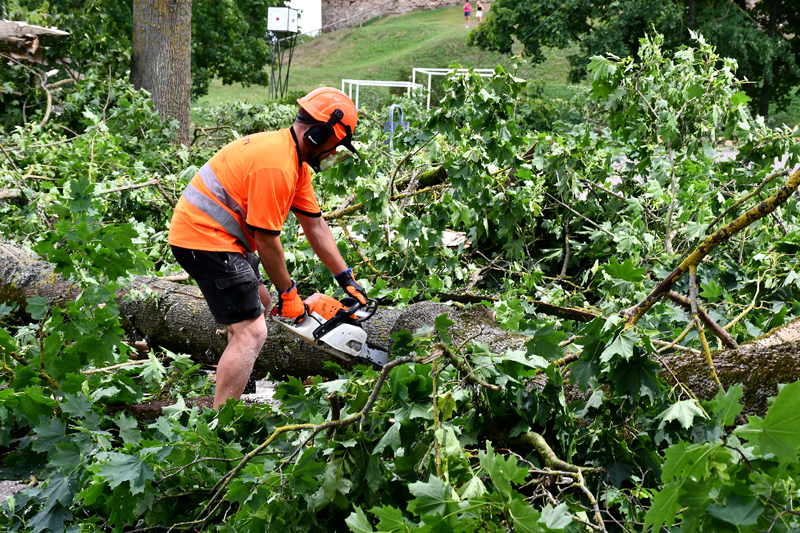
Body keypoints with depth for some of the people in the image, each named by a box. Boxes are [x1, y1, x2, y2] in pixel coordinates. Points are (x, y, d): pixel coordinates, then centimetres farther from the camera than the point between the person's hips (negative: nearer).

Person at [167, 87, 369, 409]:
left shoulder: (296, 159, 11)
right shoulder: (277, 166, -22)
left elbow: (315, 226, 15)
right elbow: (266, 240, -17)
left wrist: (346, 279, 15)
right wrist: (287, 291, -4)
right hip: (204, 240, -12)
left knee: (259, 303, 26)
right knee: (251, 332, -15)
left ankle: (231, 401, 31)